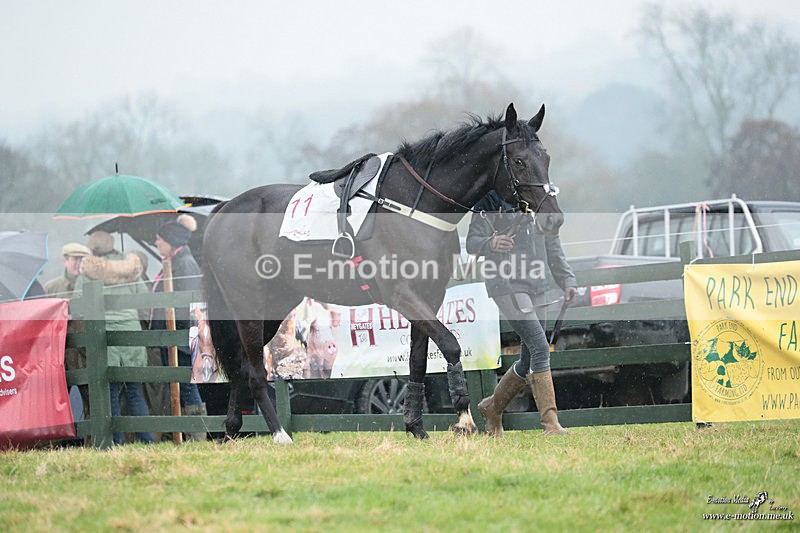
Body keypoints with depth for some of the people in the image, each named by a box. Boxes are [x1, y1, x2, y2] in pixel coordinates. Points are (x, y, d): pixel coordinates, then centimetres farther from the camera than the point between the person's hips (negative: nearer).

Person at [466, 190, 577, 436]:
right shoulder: (488, 201, -3)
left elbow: (552, 245, 19)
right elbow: (472, 242, -8)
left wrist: (567, 280, 11)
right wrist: (490, 243, -30)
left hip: (536, 285, 7)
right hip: (506, 284, -7)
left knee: (529, 358, 9)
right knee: (540, 346, -19)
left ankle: (493, 408, 30)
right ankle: (550, 422, -19)